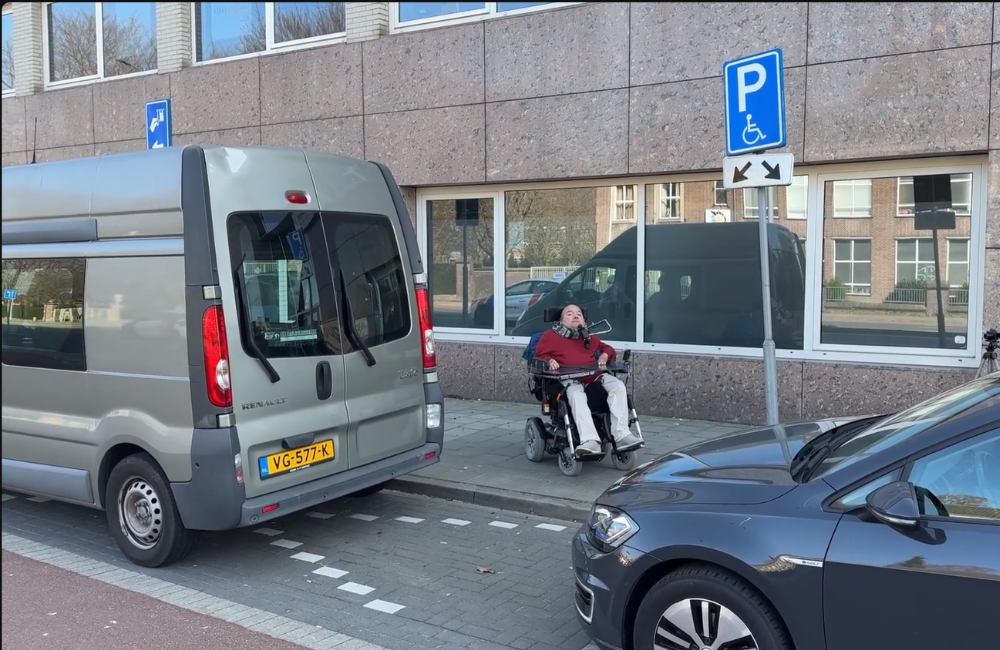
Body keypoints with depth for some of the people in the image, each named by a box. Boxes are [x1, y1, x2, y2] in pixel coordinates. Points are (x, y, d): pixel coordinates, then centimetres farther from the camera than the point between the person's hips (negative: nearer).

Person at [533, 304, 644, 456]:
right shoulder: (550, 336, 16)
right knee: (577, 395, -39)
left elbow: (608, 348, 35)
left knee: (618, 386, -23)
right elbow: (539, 356, 12)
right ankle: (590, 441, -53)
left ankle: (621, 434, -29)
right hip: (569, 378, -4)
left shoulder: (588, 337, 29)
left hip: (594, 375, 5)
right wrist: (549, 361, -11)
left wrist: (605, 355, 11)